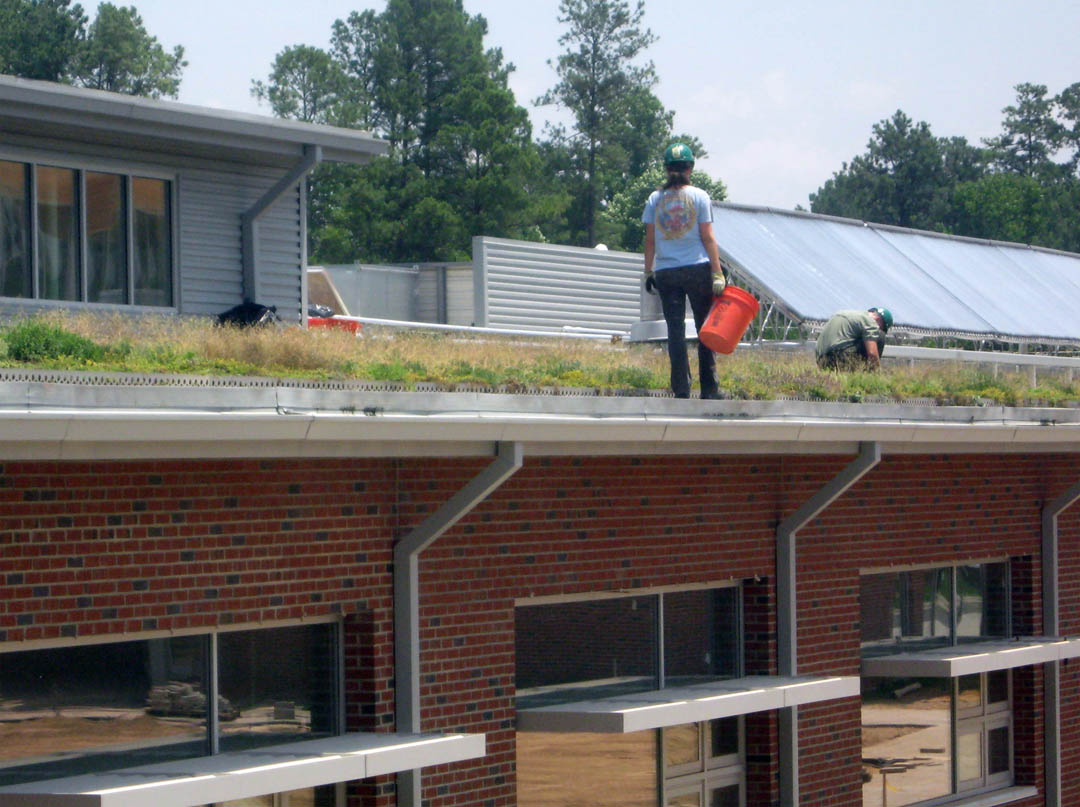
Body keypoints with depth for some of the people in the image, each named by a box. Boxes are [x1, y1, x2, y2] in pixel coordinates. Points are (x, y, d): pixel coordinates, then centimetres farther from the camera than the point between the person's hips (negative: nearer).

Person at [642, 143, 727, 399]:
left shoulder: (656, 199, 3)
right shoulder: (699, 196, -2)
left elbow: (650, 240, 3)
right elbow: (708, 238, -5)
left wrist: (648, 272, 11)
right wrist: (718, 273, -4)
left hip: (666, 272, 1)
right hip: (698, 269, -1)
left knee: (675, 330, 2)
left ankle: (681, 390, -2)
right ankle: (708, 390, 7)